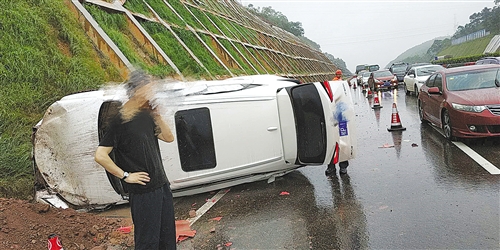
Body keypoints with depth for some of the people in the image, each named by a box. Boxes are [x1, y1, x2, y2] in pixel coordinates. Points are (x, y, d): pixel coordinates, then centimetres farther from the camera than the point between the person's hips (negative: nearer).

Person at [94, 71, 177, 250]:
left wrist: (157, 116, -3)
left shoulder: (146, 115, 7)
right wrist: (126, 176, -15)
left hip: (162, 185, 8)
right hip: (143, 192, -7)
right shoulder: (121, 120, -16)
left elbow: (168, 138, 9)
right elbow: (100, 156, -18)